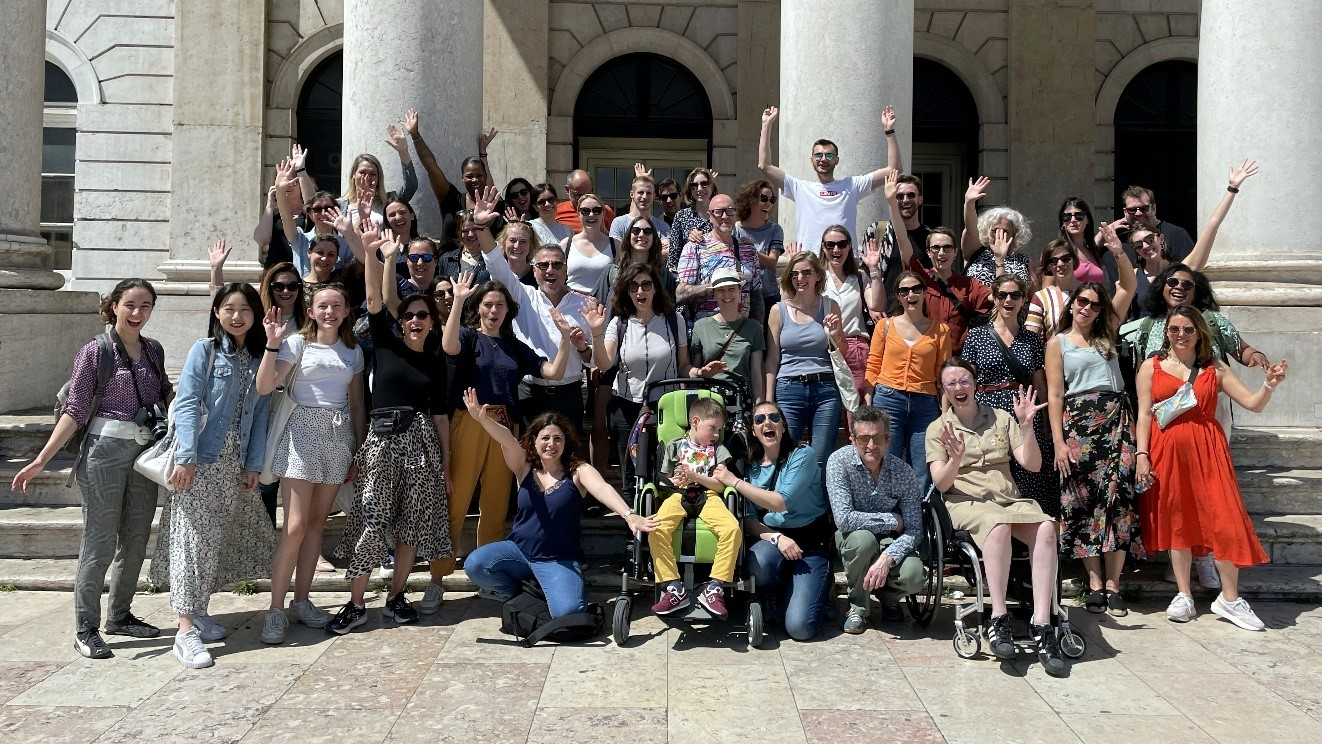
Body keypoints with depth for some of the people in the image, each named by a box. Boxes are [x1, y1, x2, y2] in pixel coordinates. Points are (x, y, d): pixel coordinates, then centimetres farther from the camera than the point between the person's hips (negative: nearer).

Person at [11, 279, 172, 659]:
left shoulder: (154, 350, 8)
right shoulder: (95, 351, -6)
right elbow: (75, 411, -6)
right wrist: (41, 460, -13)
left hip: (145, 452, 5)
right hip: (106, 450, -5)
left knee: (135, 542, 12)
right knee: (100, 544, -2)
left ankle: (120, 615, 27)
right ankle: (85, 629, 9)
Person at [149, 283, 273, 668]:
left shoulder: (259, 359, 10)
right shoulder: (205, 350, -3)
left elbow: (260, 415, 9)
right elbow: (187, 405, -11)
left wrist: (254, 464, 3)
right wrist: (186, 458, -19)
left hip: (235, 466, 5)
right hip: (200, 463, -5)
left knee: (218, 540, 10)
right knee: (193, 537, -7)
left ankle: (198, 611, 25)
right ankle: (186, 631, -7)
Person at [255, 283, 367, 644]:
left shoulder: (353, 351, 12)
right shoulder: (297, 343, -2)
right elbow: (264, 387, -13)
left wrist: (359, 451, 11)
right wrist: (272, 343, -22)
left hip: (339, 437, 4)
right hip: (302, 430, -4)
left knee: (317, 522, 8)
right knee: (295, 527, -10)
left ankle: (301, 600, 18)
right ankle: (276, 609, -3)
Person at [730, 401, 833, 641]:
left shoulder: (802, 455, -6)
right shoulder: (751, 466, 7)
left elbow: (781, 502, -18)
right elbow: (748, 520, 2)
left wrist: (734, 481, -14)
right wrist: (776, 537, -18)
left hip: (812, 542, -3)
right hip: (771, 536, 3)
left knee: (799, 627, -20)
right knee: (758, 564, -37)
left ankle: (820, 586, 14)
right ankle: (779, 594, 0)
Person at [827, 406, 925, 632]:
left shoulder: (902, 471, -13)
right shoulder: (839, 461, -20)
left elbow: (914, 530, -16)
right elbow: (844, 519, -29)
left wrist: (887, 558, -33)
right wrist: (892, 520, -21)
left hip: (889, 542, 2)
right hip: (852, 540, -1)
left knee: (913, 576, -28)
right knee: (863, 537, -37)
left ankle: (888, 597, 12)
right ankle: (858, 606, -8)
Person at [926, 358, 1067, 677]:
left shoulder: (1001, 418, 16)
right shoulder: (938, 429, 11)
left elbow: (1032, 464, 8)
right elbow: (941, 484, 0)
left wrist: (1026, 426, -7)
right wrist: (955, 459, -20)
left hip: (1010, 500, 3)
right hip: (967, 504, -3)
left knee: (1046, 528, -31)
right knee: (999, 525, -38)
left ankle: (1042, 625, -33)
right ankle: (999, 619, -34)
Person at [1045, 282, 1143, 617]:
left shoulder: (1108, 338, 22)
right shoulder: (1058, 342, 10)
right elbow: (1054, 394, 2)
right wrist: (1058, 441, -5)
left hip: (1116, 419, 3)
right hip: (1079, 422, -3)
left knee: (1118, 496, -8)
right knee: (1084, 500, -6)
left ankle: (1113, 585, -5)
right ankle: (1095, 584, 0)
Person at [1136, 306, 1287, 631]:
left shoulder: (1214, 368, 9)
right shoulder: (1151, 367, 7)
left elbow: (1253, 403, 5)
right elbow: (1144, 413, 2)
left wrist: (1269, 385, -15)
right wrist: (1141, 455, -7)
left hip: (1207, 451, 1)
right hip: (1167, 451, 0)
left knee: (1225, 520, -5)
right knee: (1177, 521, 6)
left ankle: (1229, 598, 6)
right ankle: (1184, 596, 14)